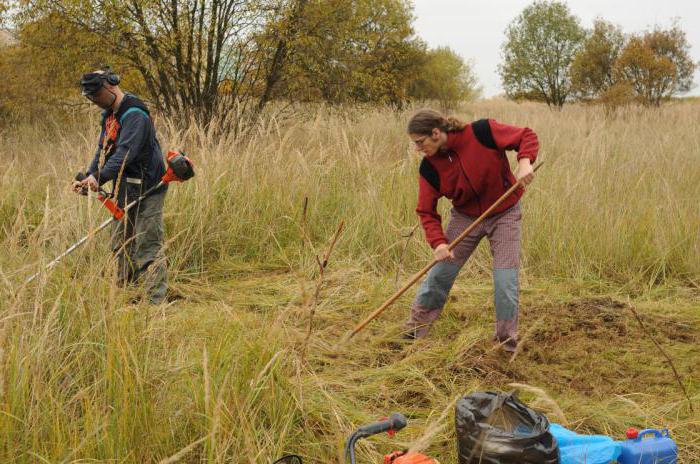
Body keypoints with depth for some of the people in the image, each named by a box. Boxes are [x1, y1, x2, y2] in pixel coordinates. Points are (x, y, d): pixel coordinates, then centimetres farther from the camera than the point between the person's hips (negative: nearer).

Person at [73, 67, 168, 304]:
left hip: (146, 190, -10)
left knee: (147, 247, -10)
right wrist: (87, 177, -2)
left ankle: (156, 300, -9)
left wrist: (99, 178, -36)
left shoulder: (134, 114, -19)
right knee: (121, 245, 15)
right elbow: (103, 149, 12)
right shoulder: (109, 114, 13)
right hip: (124, 189, 10)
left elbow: (125, 153, -29)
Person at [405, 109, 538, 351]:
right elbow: (426, 211, -9)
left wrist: (524, 161, -35)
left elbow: (527, 137, -16)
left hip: (504, 215, -3)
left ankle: (507, 340, 12)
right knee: (440, 273, 2)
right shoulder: (429, 167, -13)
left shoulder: (482, 132, -24)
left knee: (505, 280, -6)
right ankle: (413, 331, 17)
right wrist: (438, 242, -24)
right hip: (465, 217, 3)